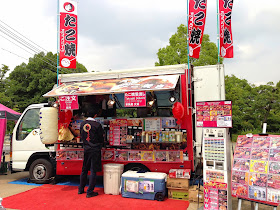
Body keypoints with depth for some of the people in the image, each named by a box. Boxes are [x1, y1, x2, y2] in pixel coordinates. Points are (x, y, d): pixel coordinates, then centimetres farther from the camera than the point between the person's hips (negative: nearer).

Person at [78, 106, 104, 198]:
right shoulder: (97, 125, -14)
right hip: (95, 150, -5)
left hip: (86, 149, 5)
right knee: (93, 171, 1)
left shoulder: (82, 124, 1)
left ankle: (81, 189, 27)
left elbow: (82, 137, 11)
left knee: (84, 170, 17)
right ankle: (90, 192, 5)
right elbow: (101, 138, -5)